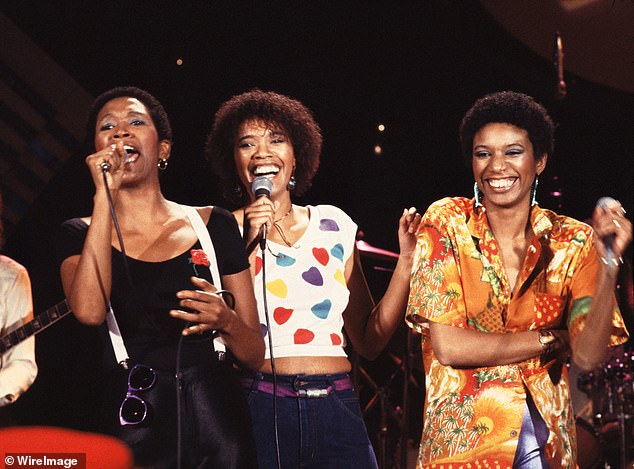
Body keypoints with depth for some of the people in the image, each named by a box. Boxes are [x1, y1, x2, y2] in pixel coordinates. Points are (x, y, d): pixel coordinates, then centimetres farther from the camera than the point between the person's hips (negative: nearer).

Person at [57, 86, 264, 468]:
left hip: (217, 425, 1)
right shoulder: (81, 234, 6)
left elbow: (256, 355, 8)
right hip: (133, 428, -1)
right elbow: (89, 311, -18)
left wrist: (227, 321, -15)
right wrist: (105, 194, -14)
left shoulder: (215, 225, 7)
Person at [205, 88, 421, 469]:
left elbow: (370, 340, 11)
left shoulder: (335, 226, 11)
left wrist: (407, 260, 4)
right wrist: (248, 247, -13)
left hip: (338, 412, 3)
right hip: (258, 408, -2)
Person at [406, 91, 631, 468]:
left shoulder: (572, 242, -2)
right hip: (464, 435, -2)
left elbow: (589, 355, -11)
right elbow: (448, 346, -14)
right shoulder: (447, 223, -6)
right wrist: (550, 338, -9)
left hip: (545, 438, 2)